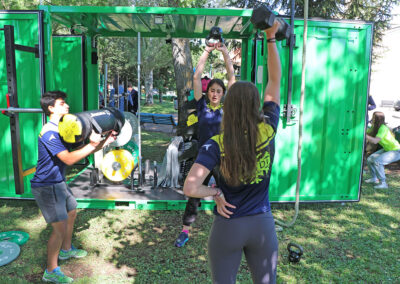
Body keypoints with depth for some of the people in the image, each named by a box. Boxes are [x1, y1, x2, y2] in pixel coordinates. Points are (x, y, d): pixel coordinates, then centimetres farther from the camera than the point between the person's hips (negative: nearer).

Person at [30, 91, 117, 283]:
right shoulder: (49, 132, -23)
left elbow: (78, 150, 8)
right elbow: (69, 159, -31)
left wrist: (103, 143, -2)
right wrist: (92, 145, -29)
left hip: (58, 182, 10)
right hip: (46, 186, -10)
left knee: (71, 213, 24)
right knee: (60, 227, -7)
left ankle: (66, 250, 46)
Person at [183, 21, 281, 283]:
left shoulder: (216, 145, -18)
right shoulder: (268, 131, -12)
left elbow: (190, 188, -27)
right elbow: (276, 80, -2)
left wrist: (216, 193, -9)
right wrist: (271, 38, 1)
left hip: (228, 227, -2)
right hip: (263, 224, 2)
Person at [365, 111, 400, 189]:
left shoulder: (383, 128, -28)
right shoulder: (374, 127, -3)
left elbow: (375, 141, -37)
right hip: (387, 149, 9)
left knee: (377, 161, -26)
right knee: (369, 159, 0)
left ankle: (383, 183, -13)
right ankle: (374, 178, 18)